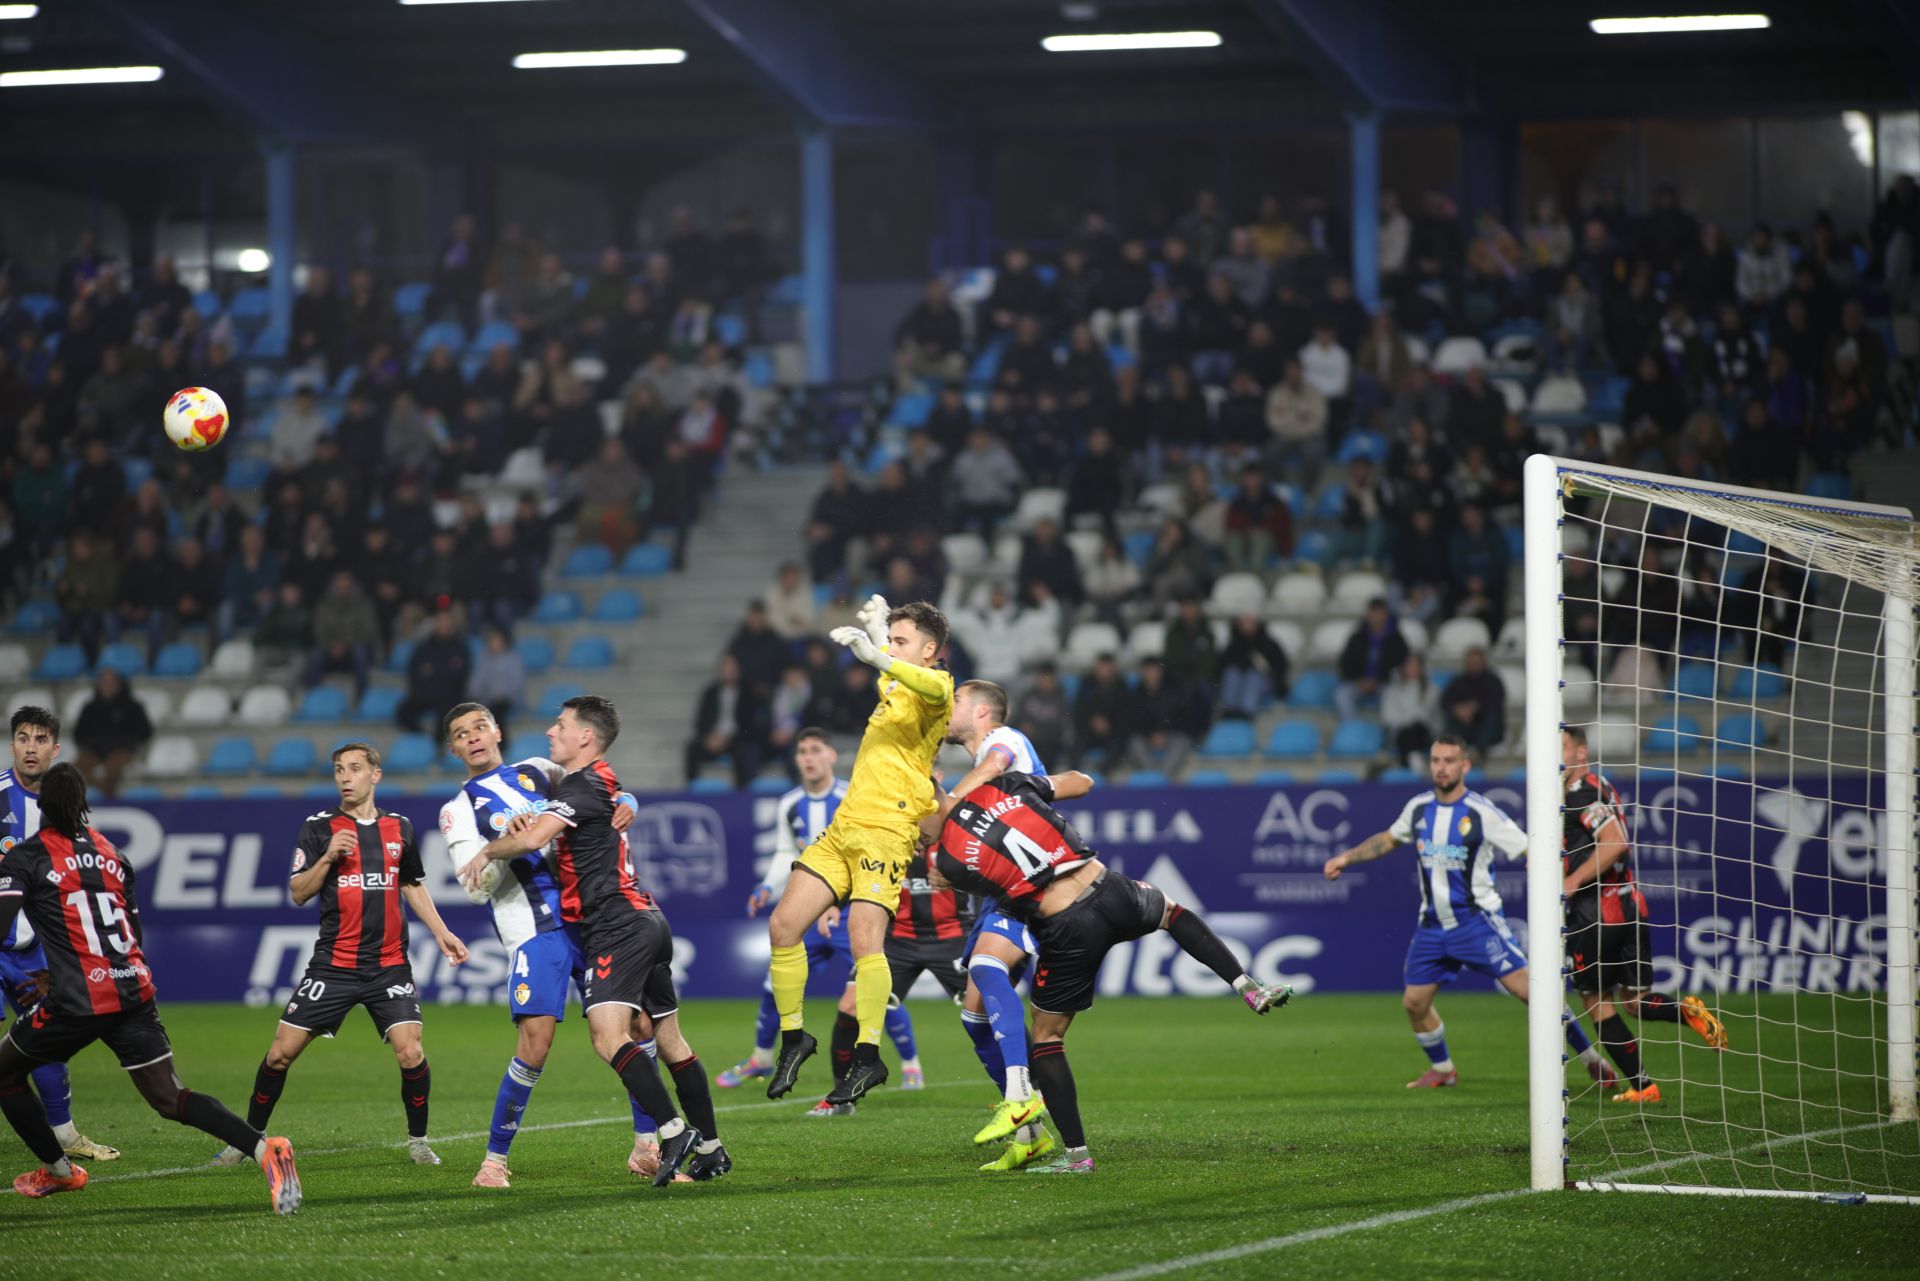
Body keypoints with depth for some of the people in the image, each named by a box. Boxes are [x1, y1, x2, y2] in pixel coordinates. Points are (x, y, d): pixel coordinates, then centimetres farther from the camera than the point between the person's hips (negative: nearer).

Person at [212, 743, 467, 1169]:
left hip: (389, 965, 1)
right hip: (334, 965, -1)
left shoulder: (400, 827, 9)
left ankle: (418, 1140, 7)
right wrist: (328, 857, -18)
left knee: (411, 1054, -14)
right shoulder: (319, 827, 0)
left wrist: (441, 933, 15)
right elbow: (298, 893, -3)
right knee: (281, 1052, -3)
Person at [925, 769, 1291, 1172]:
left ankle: (1076, 1154, 12)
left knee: (1046, 1037, 15)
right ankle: (1250, 989, 27)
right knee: (1173, 913, 37)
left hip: (1066, 932, -3)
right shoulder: (1006, 786, 3)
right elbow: (1082, 783, 18)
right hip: (1109, 892, 3)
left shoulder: (949, 859, -6)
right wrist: (1045, 783, 36)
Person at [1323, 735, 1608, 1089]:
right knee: (1414, 1002, 5)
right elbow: (1389, 839, 25)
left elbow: (1530, 851, -13)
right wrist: (1347, 857, 21)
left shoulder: (1481, 812, -12)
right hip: (1432, 924, 6)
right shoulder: (1419, 808, 4)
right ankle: (1442, 1070, 29)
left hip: (1477, 920, -6)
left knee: (1525, 986, -15)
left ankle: (1590, 1058, -6)